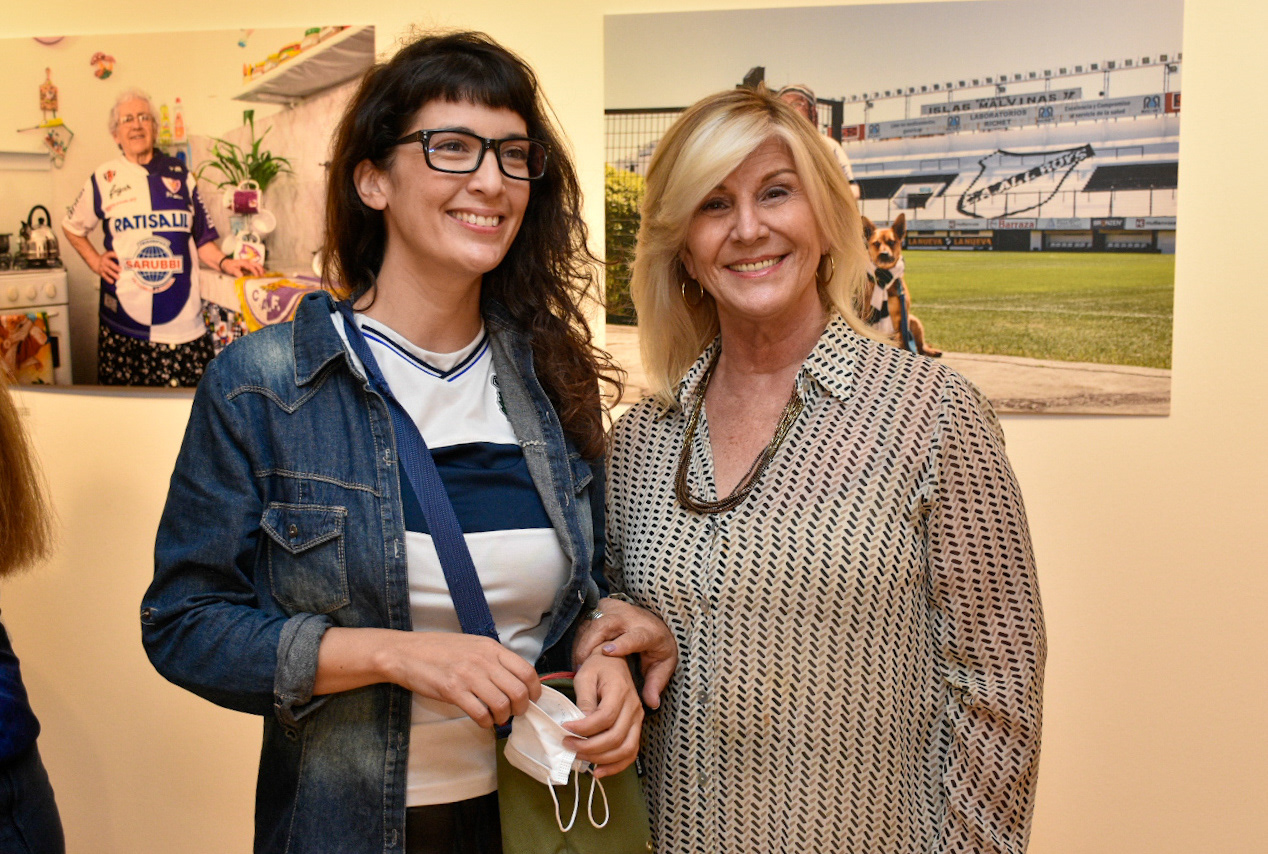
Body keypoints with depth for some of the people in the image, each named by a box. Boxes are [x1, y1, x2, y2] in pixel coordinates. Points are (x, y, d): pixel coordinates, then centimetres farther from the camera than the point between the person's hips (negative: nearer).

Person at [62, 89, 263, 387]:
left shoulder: (180, 175, 11)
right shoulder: (103, 179, 7)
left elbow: (201, 239, 14)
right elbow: (72, 226, 21)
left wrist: (225, 263, -3)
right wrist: (95, 261, 8)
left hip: (183, 318, 1)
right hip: (125, 321, 0)